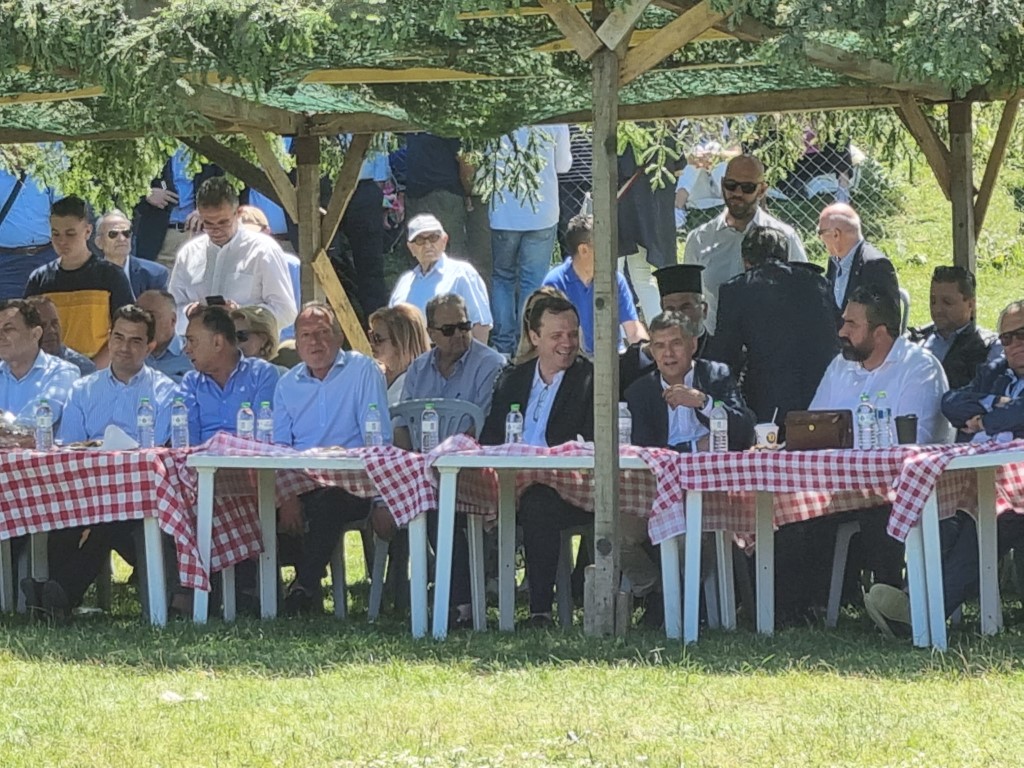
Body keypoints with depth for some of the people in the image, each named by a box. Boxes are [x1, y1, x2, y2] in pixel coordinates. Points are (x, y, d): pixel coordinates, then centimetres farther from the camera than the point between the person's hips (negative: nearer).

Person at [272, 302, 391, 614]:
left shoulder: (363, 371, 3)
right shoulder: (288, 384, 17)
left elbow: (378, 440, -4)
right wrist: (287, 497, -9)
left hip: (351, 485, -4)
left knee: (326, 502, -38)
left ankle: (305, 588, -25)